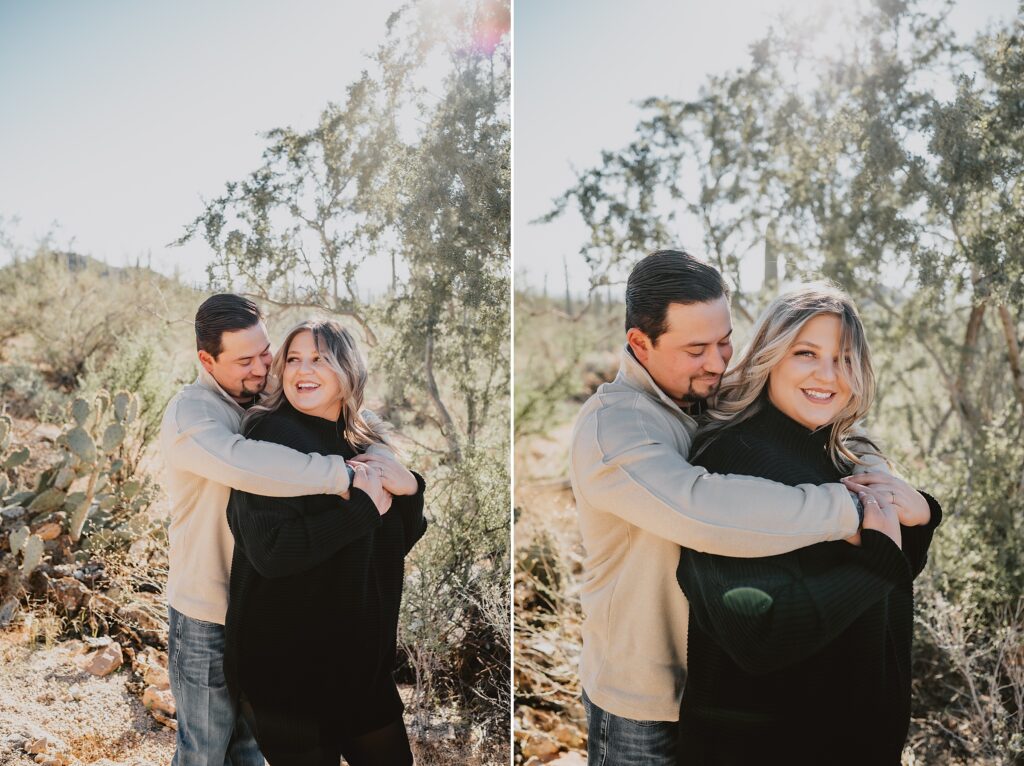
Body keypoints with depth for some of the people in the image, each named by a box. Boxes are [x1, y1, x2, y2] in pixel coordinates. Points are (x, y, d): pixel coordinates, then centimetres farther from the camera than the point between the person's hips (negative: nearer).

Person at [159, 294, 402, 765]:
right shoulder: (189, 413, -22)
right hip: (207, 620, -6)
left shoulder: (265, 398, -1)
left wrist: (378, 453, -20)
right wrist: (344, 475, -42)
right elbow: (243, 464, -44)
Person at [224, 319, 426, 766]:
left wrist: (409, 487, -11)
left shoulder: (367, 442, 5)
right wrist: (365, 504, -22)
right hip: (285, 666, -6)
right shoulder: (272, 436, -15)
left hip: (362, 657, 7)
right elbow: (270, 551, -28)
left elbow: (399, 544, 7)